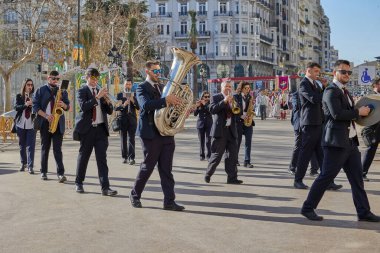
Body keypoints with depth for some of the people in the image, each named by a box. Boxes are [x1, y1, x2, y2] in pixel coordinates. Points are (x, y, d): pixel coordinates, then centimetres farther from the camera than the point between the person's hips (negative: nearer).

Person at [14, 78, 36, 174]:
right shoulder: (19, 96, 7)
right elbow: (16, 107, -6)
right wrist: (25, 105, -23)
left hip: (31, 124, -1)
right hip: (21, 124, 2)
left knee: (30, 145, -8)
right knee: (22, 145, 11)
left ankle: (30, 166, -9)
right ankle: (23, 163, 27)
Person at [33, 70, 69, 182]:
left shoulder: (62, 91, 10)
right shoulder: (40, 90, 5)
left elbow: (67, 107, 10)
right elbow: (35, 107, -2)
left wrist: (63, 105, -14)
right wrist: (46, 116, -16)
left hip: (58, 123, 0)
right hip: (45, 123, 0)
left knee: (57, 148, -5)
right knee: (45, 148, 6)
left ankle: (61, 173, -11)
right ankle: (43, 172, 15)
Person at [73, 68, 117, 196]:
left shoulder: (101, 92, 15)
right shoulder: (82, 91, 1)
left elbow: (110, 111, 11)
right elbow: (83, 106, -18)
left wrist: (107, 101, -8)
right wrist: (97, 96, -22)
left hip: (101, 128, 3)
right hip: (87, 128, -3)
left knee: (102, 158, -4)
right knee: (83, 156, 8)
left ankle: (105, 187, -9)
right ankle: (78, 183, 23)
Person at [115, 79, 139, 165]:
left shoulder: (135, 95, 8)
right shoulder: (119, 95, 6)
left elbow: (138, 107, 1)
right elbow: (116, 108, -1)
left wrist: (133, 101, -16)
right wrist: (123, 105, -19)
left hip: (132, 119, -1)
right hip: (123, 119, 1)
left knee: (131, 139, -8)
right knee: (123, 139, 6)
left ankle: (131, 158, -10)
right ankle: (124, 157, 15)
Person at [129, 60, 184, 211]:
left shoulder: (162, 88, 18)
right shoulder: (142, 88, -5)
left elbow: (168, 107, 19)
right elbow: (146, 105, -25)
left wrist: (175, 101, -2)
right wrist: (165, 100, -34)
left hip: (166, 133, 6)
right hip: (151, 133, -6)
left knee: (166, 170, 5)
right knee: (147, 167, 3)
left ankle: (169, 201, 7)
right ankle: (135, 195, 22)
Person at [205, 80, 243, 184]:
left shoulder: (232, 98, 16)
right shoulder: (216, 97, 0)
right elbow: (212, 109, -15)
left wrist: (233, 103, -7)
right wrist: (224, 101, -21)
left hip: (231, 130, 5)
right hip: (220, 130, -5)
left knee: (232, 155, 2)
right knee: (217, 155, 0)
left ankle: (232, 177, 6)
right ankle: (208, 175, 16)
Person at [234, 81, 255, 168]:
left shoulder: (250, 97, 12)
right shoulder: (236, 97, -1)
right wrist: (241, 116, -16)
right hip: (238, 121, -3)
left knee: (248, 142, -2)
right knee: (237, 141, 3)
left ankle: (247, 162, 0)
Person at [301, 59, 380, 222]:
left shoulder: (345, 91, 19)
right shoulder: (331, 91, -11)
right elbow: (337, 114, -23)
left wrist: (362, 112, 7)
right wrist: (358, 112, -13)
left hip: (350, 141, 9)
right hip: (336, 142, -9)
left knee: (357, 178, 10)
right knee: (326, 177, -3)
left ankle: (363, 212, 18)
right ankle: (308, 208, 8)